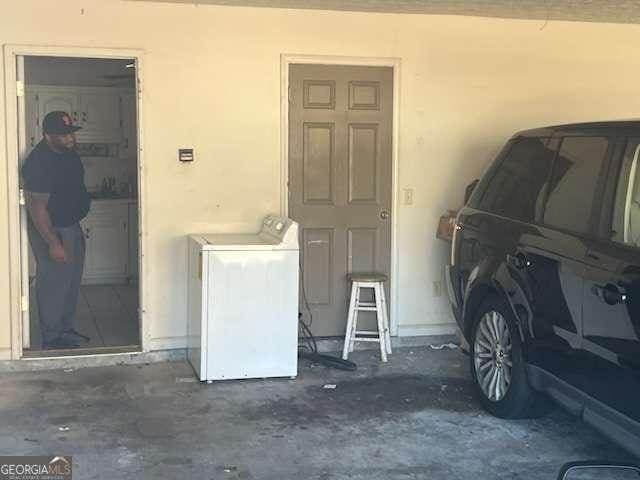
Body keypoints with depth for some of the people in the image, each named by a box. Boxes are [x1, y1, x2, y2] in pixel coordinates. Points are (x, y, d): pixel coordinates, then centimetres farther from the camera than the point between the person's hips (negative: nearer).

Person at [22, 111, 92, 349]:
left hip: (72, 226, 9)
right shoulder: (39, 163, -25)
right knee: (54, 284, 0)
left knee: (72, 281, 17)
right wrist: (53, 243, -26)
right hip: (51, 230, -9)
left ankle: (65, 329, 31)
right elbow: (37, 207, -25)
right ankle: (52, 338, 12)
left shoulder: (68, 151, 2)